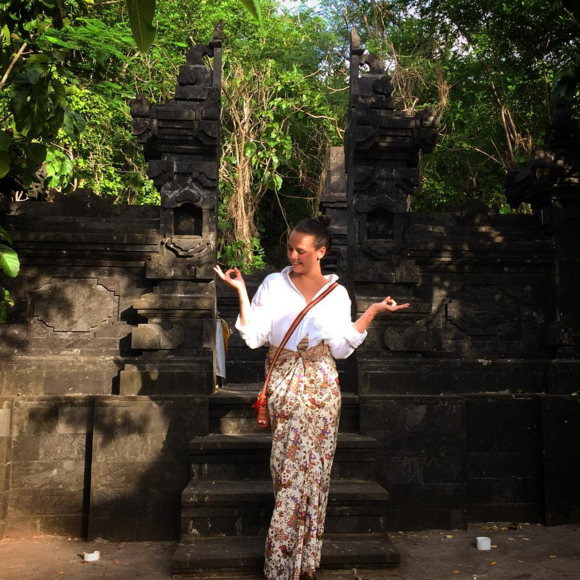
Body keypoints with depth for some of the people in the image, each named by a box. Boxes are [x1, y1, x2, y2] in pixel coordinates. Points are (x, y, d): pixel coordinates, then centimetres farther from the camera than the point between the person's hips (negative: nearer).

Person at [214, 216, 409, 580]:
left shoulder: (337, 293, 7)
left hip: (322, 387, 1)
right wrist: (241, 291, -6)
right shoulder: (273, 284, 5)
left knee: (315, 470, 5)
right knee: (292, 471, -2)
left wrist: (372, 313, -5)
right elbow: (254, 337, -1)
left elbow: (341, 348, 1)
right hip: (285, 384, -1)